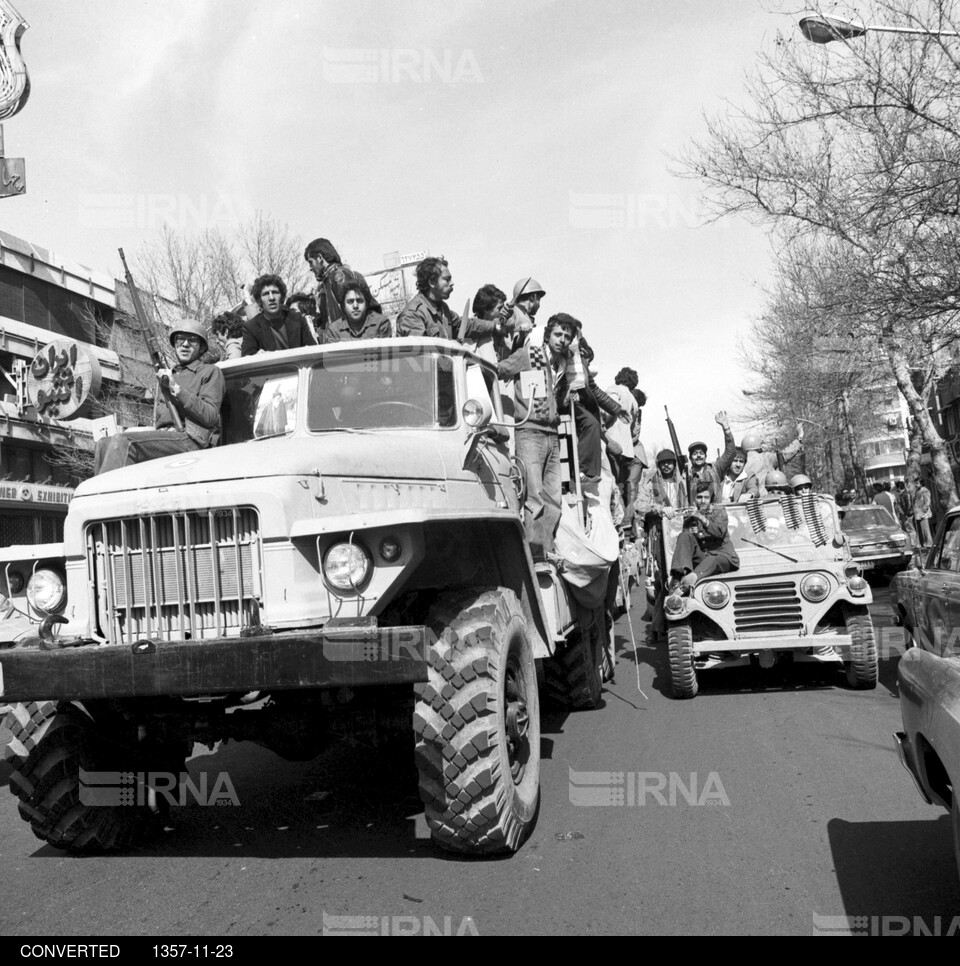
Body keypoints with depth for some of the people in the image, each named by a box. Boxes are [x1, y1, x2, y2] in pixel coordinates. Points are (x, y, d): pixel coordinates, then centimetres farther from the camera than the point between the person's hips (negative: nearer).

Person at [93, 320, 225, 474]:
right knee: (104, 444, -11)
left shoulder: (210, 372, 9)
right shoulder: (168, 375, 32)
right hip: (163, 438, 7)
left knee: (123, 441, -27)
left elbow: (210, 417, -7)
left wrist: (177, 389, -11)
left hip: (191, 440, -7)